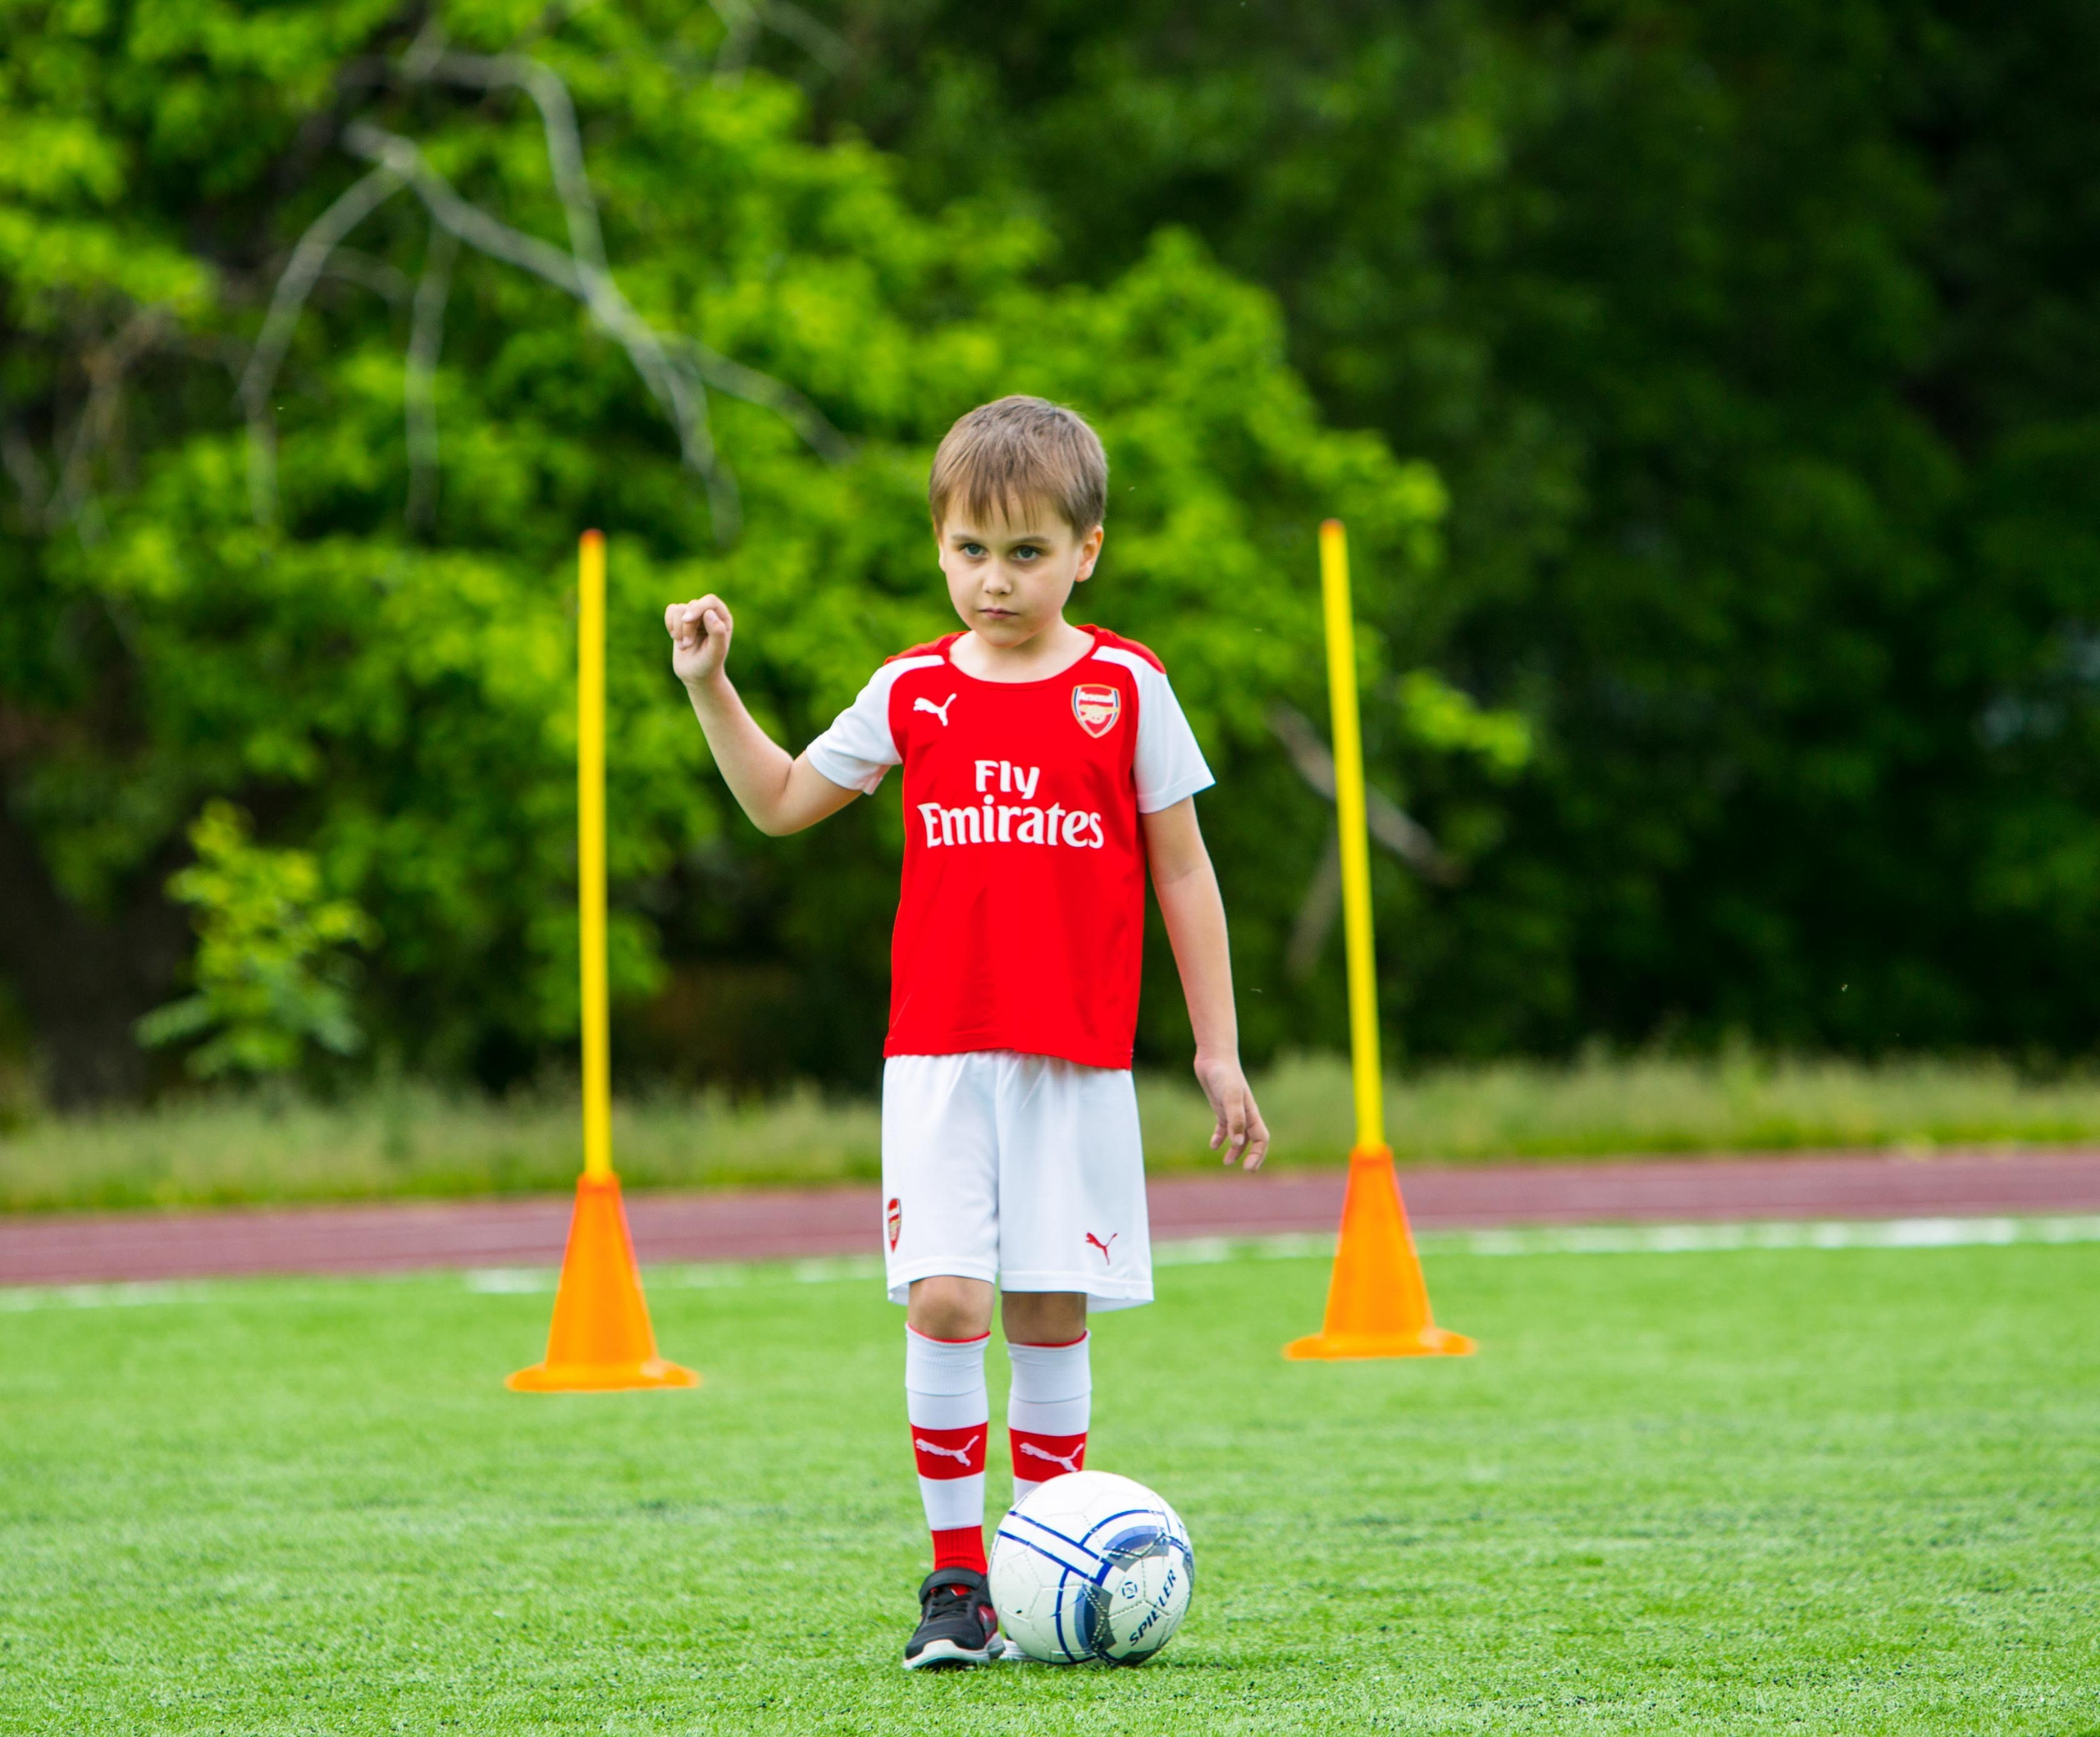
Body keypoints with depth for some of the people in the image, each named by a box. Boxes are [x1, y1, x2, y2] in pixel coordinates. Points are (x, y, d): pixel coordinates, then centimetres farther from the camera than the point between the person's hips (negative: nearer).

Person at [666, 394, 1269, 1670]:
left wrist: (1218, 1049, 4)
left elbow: (1182, 871, 5)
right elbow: (782, 803, 18)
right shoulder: (915, 692, 6)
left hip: (1079, 1057, -1)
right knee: (944, 1301, -11)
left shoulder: (1127, 689, 0)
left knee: (1051, 1311, 2)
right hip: (938, 1051, 1)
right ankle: (957, 1575, -2)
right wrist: (712, 688, 5)